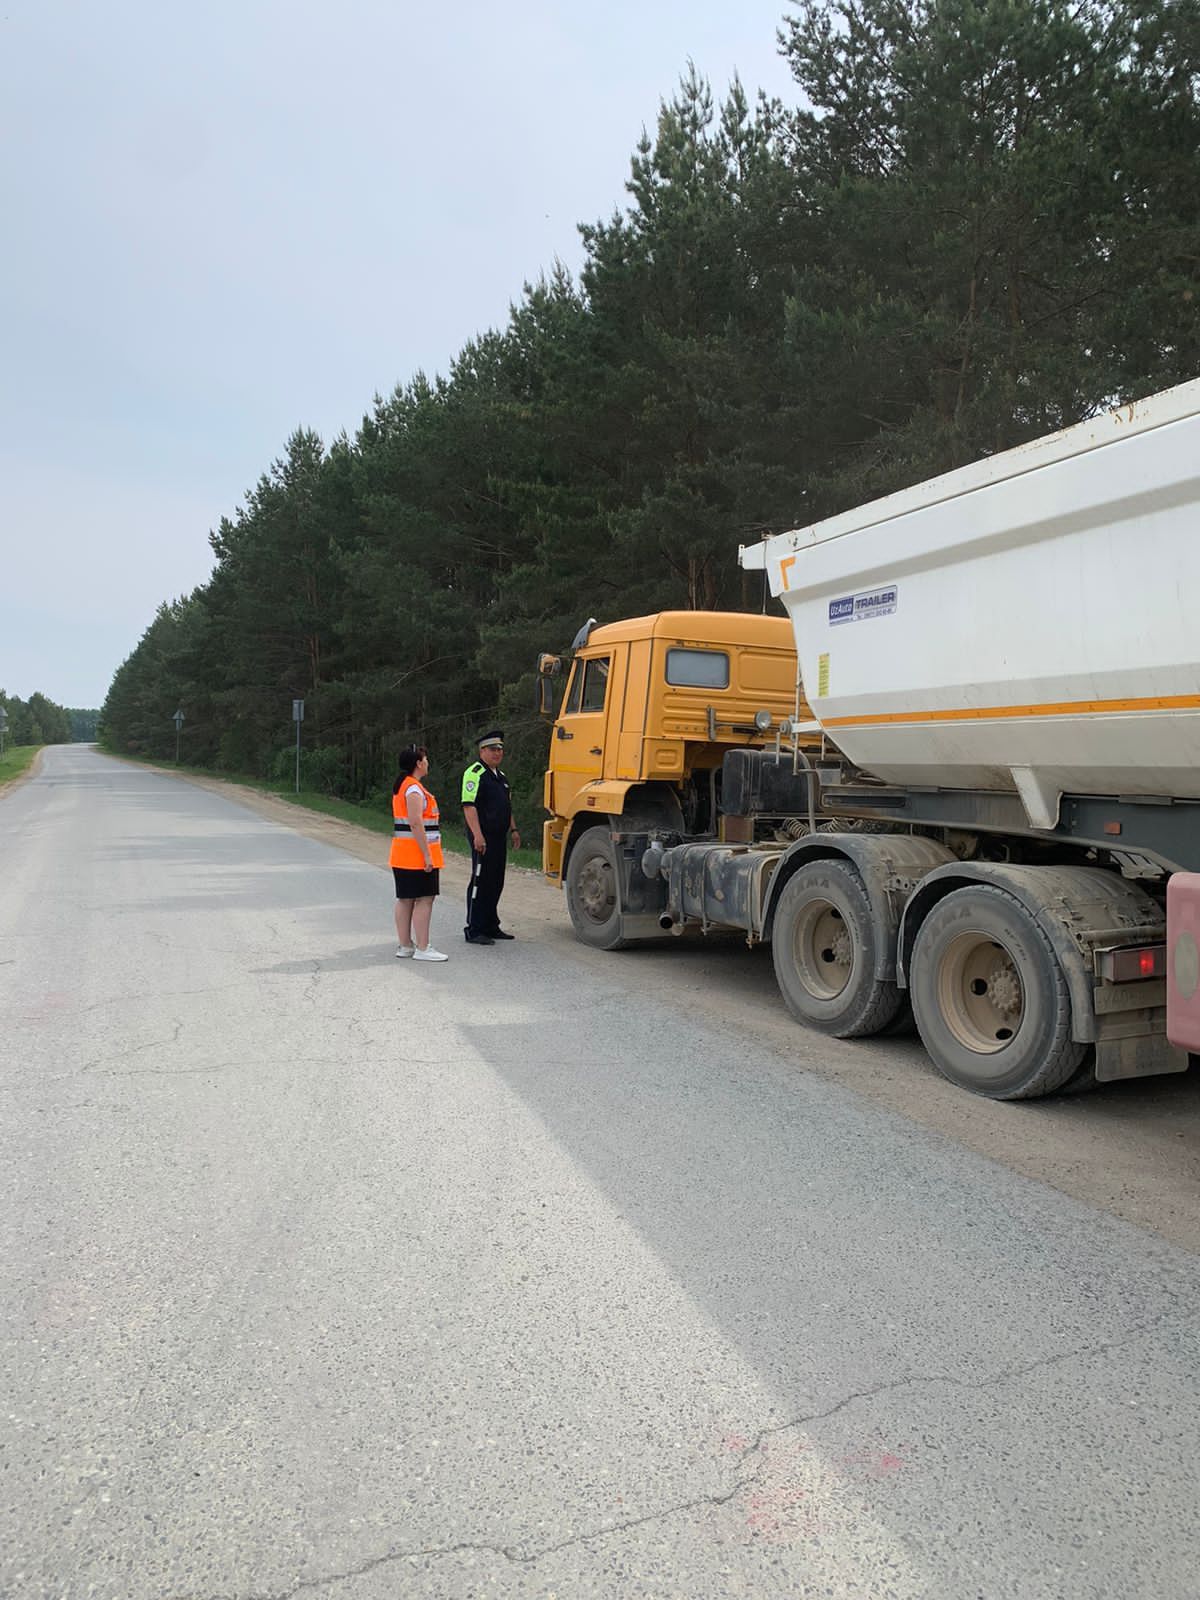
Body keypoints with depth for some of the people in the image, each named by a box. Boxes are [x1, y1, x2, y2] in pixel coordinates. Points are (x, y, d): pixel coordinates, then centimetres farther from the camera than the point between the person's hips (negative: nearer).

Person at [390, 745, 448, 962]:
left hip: (402, 855, 10)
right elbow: (416, 824, -22)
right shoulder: (414, 788, -15)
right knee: (424, 899, -7)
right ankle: (422, 949, -6)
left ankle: (405, 945, 18)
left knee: (405, 899, 12)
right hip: (417, 854, -10)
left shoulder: (401, 786, 17)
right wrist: (427, 854, -22)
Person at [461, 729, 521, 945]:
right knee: (480, 881, -5)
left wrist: (513, 830, 21)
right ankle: (474, 931, 0)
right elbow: (469, 805, -18)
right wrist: (477, 835, -25)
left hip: (499, 837, 9)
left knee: (496, 883, 13)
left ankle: (491, 926, 23)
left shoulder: (500, 775, 20)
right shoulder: (475, 773, -10)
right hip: (483, 838, -9)